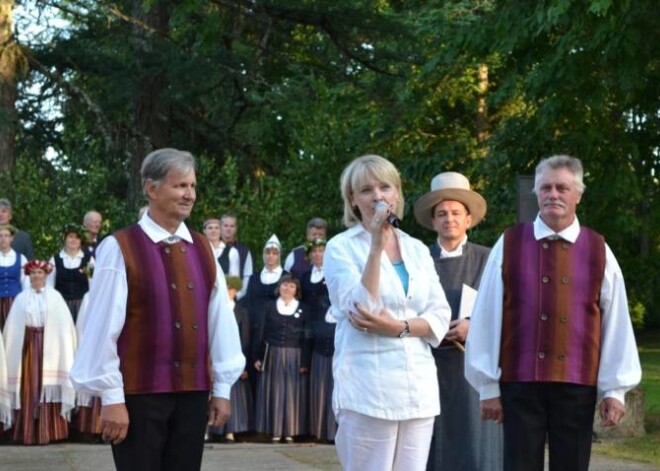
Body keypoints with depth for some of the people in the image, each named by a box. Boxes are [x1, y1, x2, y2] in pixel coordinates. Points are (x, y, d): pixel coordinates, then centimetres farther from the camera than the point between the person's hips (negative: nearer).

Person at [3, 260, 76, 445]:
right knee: (29, 388, -1)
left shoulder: (55, 297, 3)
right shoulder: (21, 299, 7)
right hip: (28, 347, 1)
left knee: (50, 388, -3)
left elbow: (64, 326, 1)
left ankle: (49, 431, 2)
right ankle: (28, 432, 2)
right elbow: (13, 328, 6)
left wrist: (62, 351, -6)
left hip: (49, 348, -1)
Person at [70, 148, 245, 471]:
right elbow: (104, 326, -10)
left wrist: (222, 387, 7)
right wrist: (111, 397, -11)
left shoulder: (202, 249, 9)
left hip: (193, 392, 5)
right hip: (138, 394, -5)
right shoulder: (120, 248, -10)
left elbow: (220, 318, 9)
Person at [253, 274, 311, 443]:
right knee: (274, 392, 2)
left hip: (294, 357, -1)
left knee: (292, 393, 1)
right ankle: (275, 431, 7)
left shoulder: (303, 309, 4)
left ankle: (290, 431, 6)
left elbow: (307, 338, 1)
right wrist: (257, 357, -1)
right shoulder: (270, 307, 7)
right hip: (273, 355, 1)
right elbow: (261, 333, 6)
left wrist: (305, 362, -7)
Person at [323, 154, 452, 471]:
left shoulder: (418, 250, 14)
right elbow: (360, 308, -14)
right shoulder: (341, 247, 0)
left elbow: (440, 316, 7)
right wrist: (377, 245, -17)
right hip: (368, 389, -5)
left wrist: (399, 326, -10)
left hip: (419, 388, 5)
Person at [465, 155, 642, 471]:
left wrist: (615, 389, 1)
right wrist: (487, 386, 0)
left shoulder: (598, 251, 4)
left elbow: (617, 323, 5)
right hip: (519, 382, -1)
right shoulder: (508, 246, 0)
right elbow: (487, 318, 0)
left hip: (577, 384, 1)